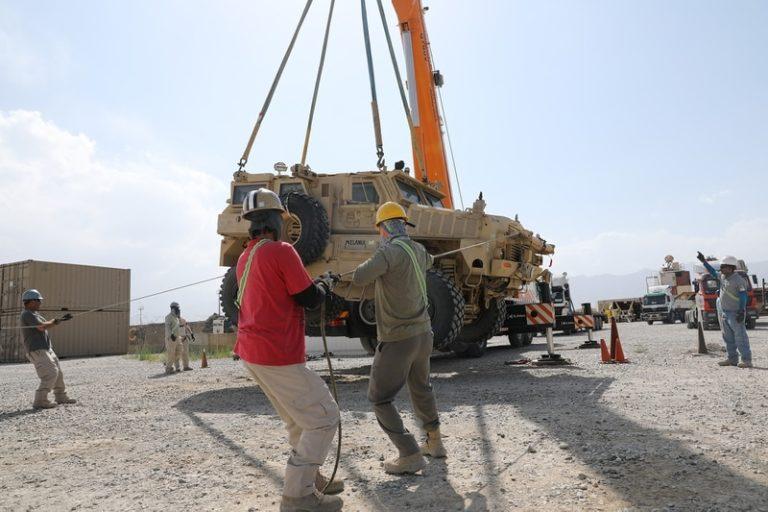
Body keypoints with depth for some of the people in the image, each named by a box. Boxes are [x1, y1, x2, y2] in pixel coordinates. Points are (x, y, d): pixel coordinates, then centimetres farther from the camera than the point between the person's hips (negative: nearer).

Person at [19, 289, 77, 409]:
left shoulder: (35, 314, 17)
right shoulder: (27, 314, -14)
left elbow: (48, 324, 21)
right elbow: (42, 327, -24)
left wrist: (61, 319, 13)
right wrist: (56, 321, -9)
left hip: (47, 349, 10)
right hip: (37, 351, -10)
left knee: (58, 372, 14)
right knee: (50, 374, -16)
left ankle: (61, 396, 26)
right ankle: (40, 401, -12)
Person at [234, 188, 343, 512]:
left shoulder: (245, 257, 12)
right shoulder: (281, 251, -15)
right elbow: (310, 299, -12)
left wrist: (309, 285, 19)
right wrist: (324, 284, 8)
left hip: (252, 352, 9)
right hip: (278, 356, -9)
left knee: (300, 419, 22)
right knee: (324, 418, 1)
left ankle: (311, 478, 32)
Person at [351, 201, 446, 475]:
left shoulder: (391, 251, -19)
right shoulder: (418, 250, 4)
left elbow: (359, 278, -28)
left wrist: (373, 263, -6)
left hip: (397, 339, -8)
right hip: (423, 333, 8)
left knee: (380, 399, 5)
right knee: (421, 388, 28)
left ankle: (410, 455, 2)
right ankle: (434, 442, 39)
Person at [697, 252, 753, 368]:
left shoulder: (738, 280, -15)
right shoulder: (722, 276, 8)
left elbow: (744, 297, -17)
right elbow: (713, 272, 28)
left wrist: (741, 312, -21)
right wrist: (704, 261, 27)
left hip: (735, 313, -9)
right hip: (724, 312, 9)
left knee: (740, 337, -7)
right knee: (728, 337, 13)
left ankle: (747, 361, -3)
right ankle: (732, 359, 21)